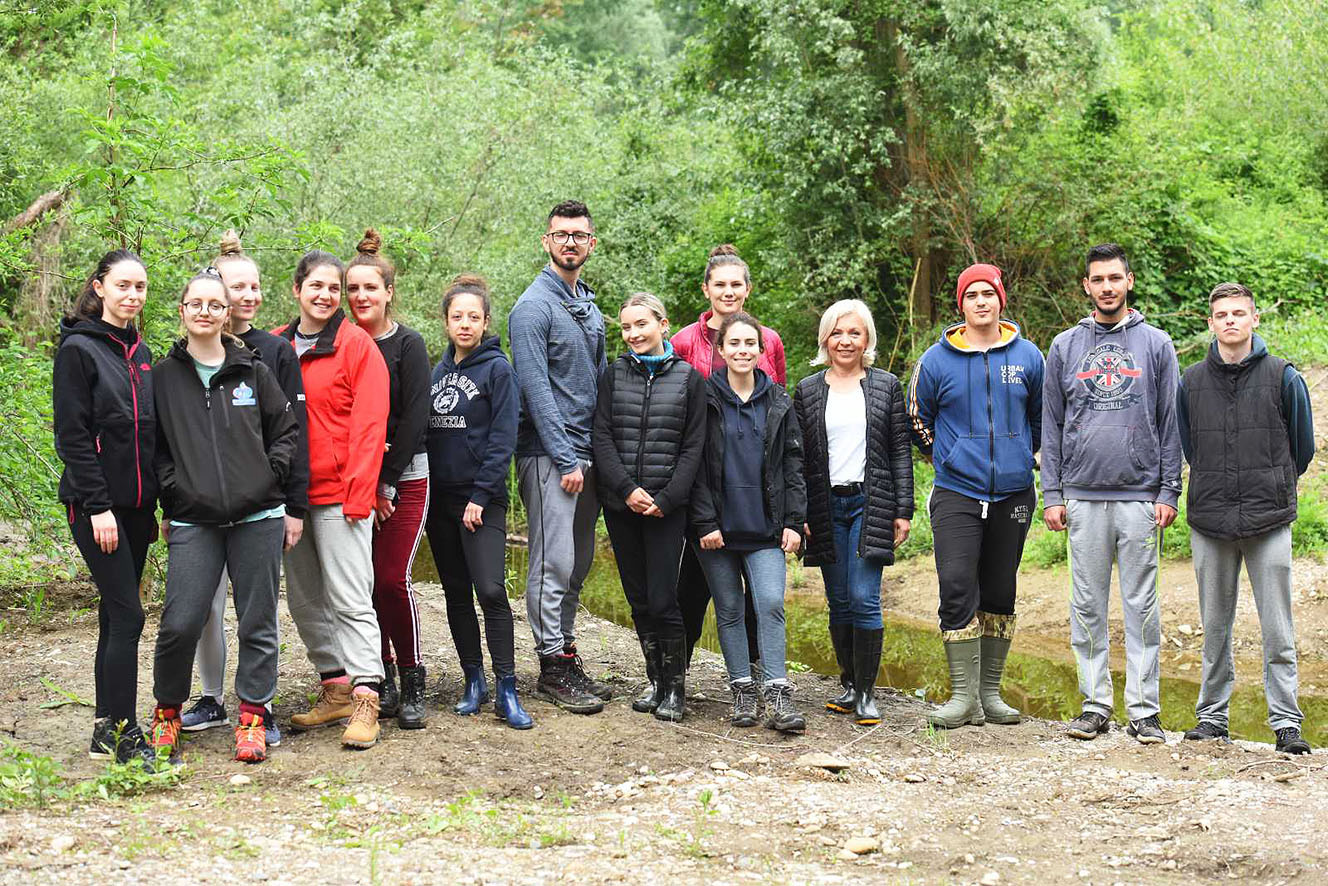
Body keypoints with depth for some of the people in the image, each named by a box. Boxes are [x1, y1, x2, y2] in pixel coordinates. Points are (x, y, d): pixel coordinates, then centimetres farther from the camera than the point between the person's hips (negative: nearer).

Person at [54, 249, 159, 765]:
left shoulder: (138, 352, 14)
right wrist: (98, 506, -17)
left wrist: (158, 502, 13)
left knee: (116, 615, 10)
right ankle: (124, 733, -3)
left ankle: (107, 731, 15)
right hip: (98, 504, -7)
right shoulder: (79, 349, -8)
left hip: (135, 503, 7)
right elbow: (72, 437, -13)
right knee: (127, 614, -10)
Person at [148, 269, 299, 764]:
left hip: (257, 517, 1)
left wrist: (271, 477, 1)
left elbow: (287, 430, 12)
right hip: (192, 521, -1)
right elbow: (153, 445, 8)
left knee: (258, 622, 4)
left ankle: (253, 714, 17)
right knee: (180, 623, -7)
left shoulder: (253, 372, 8)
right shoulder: (162, 377, 7)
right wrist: (170, 494, -1)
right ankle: (167, 710, 15)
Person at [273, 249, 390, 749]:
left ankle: (365, 701, -8)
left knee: (350, 598, -8)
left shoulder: (357, 346, -4)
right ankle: (335, 688, 20)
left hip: (339, 494, -6)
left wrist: (358, 495, -14)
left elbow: (369, 425, -8)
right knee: (305, 600, 10)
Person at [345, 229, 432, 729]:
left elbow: (414, 418, -7)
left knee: (393, 579, -10)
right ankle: (383, 679, 13)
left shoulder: (409, 345, -3)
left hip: (403, 476, -3)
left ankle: (413, 683, 2)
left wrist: (385, 483, -10)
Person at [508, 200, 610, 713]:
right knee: (554, 563, -6)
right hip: (548, 453, -8)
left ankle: (566, 651, 20)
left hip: (586, 453, 8)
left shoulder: (589, 306, 16)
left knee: (578, 562, 12)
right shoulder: (534, 306, -10)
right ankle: (553, 665, 0)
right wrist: (565, 459, -18)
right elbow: (536, 388, -16)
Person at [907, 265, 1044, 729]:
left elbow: (1043, 417, 17)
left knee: (1000, 595, 8)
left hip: (1012, 494, 2)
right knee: (957, 587, -13)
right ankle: (964, 695, -8)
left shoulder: (1028, 357, 4)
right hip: (956, 494, -2)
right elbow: (919, 421, 13)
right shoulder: (937, 360, 0)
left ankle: (990, 691, 17)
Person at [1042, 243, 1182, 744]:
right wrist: (1052, 495, 3)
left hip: (1140, 497, -1)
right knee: (1088, 605, 5)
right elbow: (1051, 425, 10)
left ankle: (1144, 710, 5)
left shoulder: (1156, 344, 7)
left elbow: (1171, 424, 6)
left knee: (1141, 605, 0)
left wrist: (1168, 492, -2)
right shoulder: (1065, 347, 10)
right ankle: (1095, 704, 12)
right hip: (1083, 497, 1)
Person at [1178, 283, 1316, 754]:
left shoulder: (1283, 377, -1)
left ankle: (1286, 721, 4)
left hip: (1269, 520, -2)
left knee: (1277, 631, -2)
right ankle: (1212, 716, 18)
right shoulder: (1191, 382, 5)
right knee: (1215, 628, 9)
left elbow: (1303, 445, 10)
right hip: (1209, 520, 2)